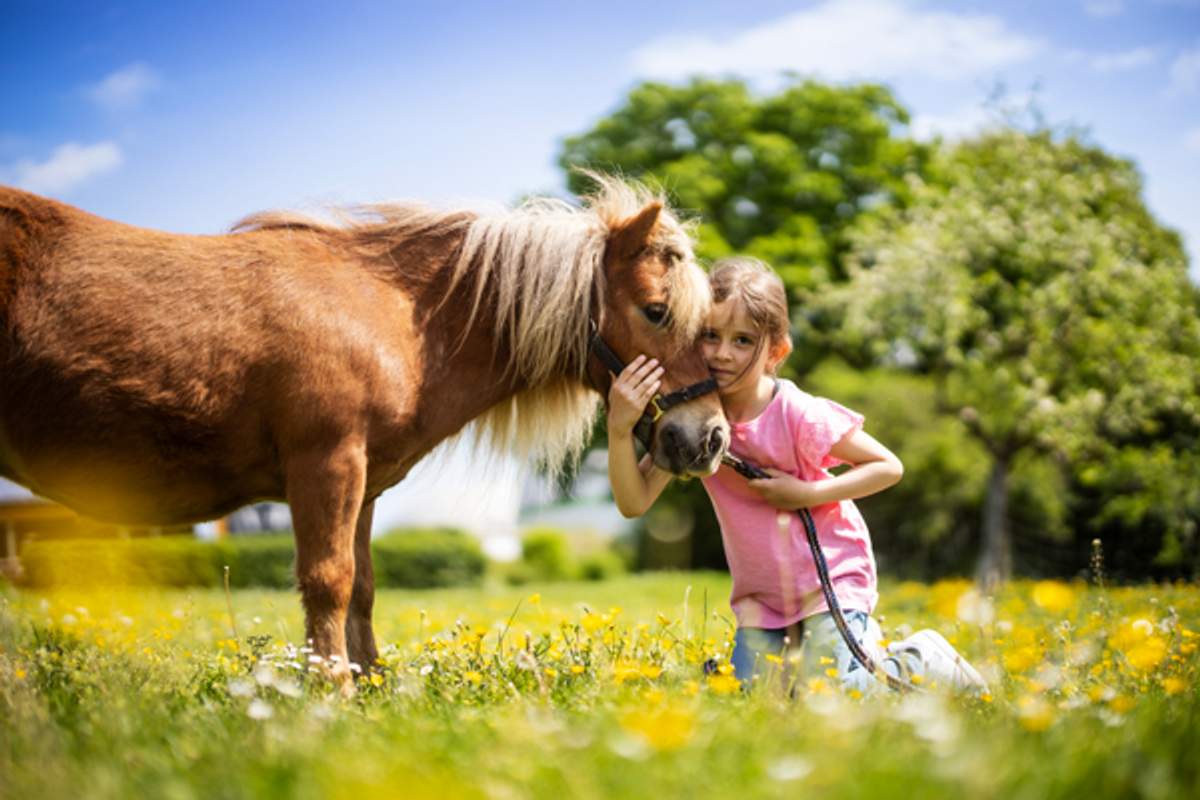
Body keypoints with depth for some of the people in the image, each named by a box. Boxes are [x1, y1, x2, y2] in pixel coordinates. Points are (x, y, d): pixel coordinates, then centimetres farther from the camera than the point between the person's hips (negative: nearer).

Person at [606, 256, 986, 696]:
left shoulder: (798, 415, -22)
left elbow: (888, 467, -14)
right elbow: (635, 503, -18)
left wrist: (808, 493, -25)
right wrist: (620, 429, -33)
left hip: (832, 579, -5)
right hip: (760, 594, 5)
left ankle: (924, 659, 14)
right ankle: (859, 639, 27)